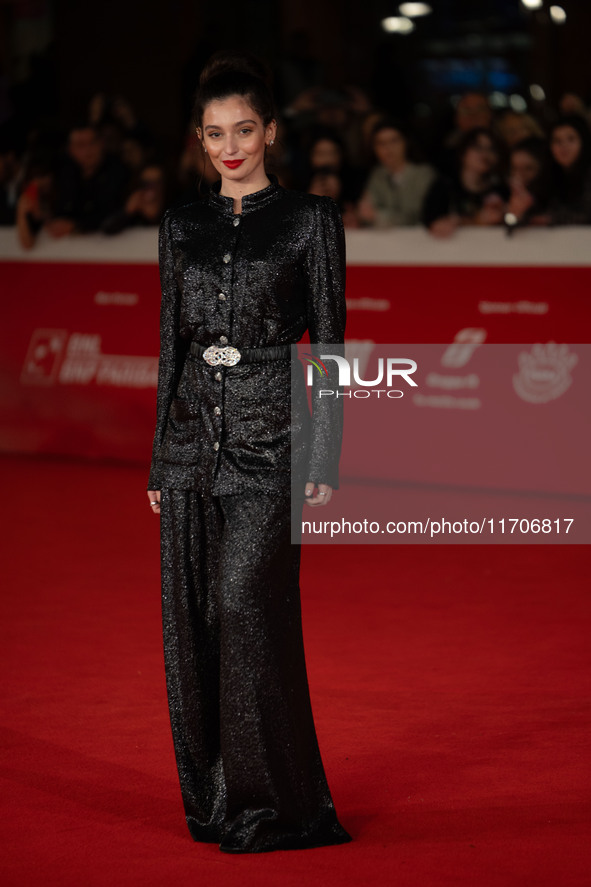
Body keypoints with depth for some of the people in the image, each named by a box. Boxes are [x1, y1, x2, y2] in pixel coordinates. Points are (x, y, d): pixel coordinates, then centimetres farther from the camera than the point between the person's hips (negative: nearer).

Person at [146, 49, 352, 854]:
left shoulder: (311, 219, -2)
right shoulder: (182, 227, 11)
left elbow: (329, 344, -4)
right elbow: (172, 343, 14)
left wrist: (326, 461, -9)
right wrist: (159, 460, 11)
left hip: (270, 439, -5)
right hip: (193, 440, 5)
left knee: (249, 609, -12)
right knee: (192, 622, 5)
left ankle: (276, 807, -3)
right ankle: (212, 798, 17)